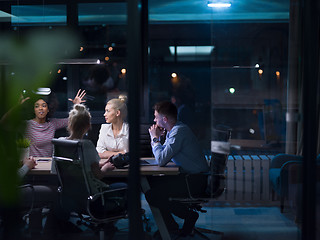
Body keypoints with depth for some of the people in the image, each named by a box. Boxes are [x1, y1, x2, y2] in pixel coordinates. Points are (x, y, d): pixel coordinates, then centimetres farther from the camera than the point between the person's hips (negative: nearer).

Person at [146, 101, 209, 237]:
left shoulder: (179, 131, -19)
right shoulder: (172, 131, 12)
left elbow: (161, 160, -24)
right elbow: (162, 155, 17)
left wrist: (155, 138, -10)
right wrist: (156, 138, 5)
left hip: (196, 182, -10)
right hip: (187, 176, 10)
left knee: (152, 195, -17)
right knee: (149, 183, 12)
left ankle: (190, 216, 0)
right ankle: (170, 226, 17)